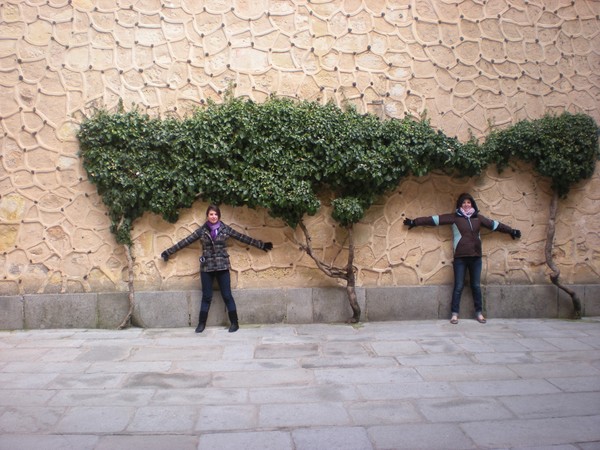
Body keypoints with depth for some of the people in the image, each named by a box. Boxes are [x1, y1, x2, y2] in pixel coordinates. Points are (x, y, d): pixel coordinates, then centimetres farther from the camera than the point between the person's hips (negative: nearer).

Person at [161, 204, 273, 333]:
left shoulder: (225, 229, 1)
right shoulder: (202, 230, 3)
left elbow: (243, 238, 4)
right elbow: (186, 241, 6)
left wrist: (262, 245, 5)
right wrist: (168, 251, 6)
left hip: (222, 266, -1)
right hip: (206, 267, 1)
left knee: (227, 295, 3)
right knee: (206, 297, 7)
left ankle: (234, 323, 11)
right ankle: (202, 323, 18)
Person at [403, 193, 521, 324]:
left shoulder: (478, 217, 9)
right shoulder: (454, 217, 0)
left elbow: (494, 224, 21)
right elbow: (434, 219, -2)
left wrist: (512, 231, 30)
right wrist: (414, 222, -4)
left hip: (476, 257, 3)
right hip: (460, 257, -3)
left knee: (476, 286, 9)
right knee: (458, 286, 0)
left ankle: (479, 313, 19)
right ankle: (454, 314, 6)